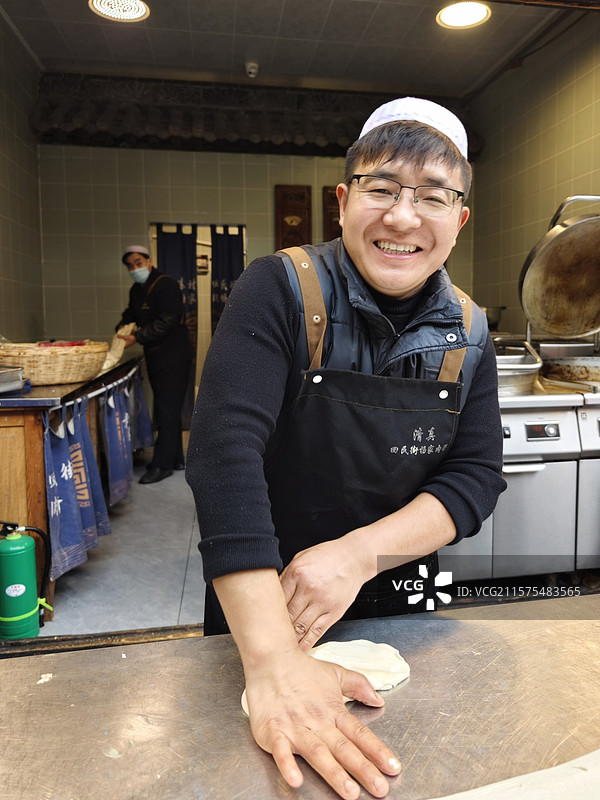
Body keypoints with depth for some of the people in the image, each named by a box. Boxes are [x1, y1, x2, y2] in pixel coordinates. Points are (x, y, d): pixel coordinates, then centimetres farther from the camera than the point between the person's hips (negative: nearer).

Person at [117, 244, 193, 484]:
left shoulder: (166, 285, -14)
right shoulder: (136, 290, 13)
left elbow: (166, 321, -21)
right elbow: (131, 315, 22)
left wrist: (136, 337, -23)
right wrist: (123, 328, -1)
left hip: (174, 356, -9)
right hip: (155, 357, 9)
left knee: (167, 410, -8)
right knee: (168, 410, 14)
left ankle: (162, 465, -3)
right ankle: (175, 459, 23)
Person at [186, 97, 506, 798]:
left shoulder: (467, 333, -6)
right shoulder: (283, 291, -20)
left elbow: (477, 475, -10)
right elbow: (225, 449, -32)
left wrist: (360, 553, -27)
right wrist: (273, 663, -38)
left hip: (397, 605, 4)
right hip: (260, 605, -3)